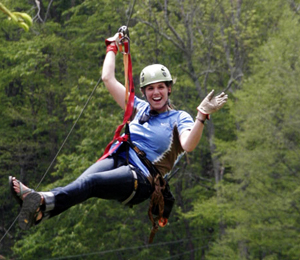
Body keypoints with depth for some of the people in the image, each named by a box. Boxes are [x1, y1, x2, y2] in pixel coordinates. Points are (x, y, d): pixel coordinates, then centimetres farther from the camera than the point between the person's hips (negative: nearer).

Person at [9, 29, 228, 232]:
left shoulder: (179, 119, 11)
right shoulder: (139, 108, 27)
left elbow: (188, 145, -11)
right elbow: (108, 78, 28)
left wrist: (202, 116, -23)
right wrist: (112, 47, 35)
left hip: (141, 177, -5)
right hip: (117, 160, 5)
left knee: (91, 181, -35)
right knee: (81, 183, -31)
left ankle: (44, 203, -62)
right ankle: (35, 205, -58)